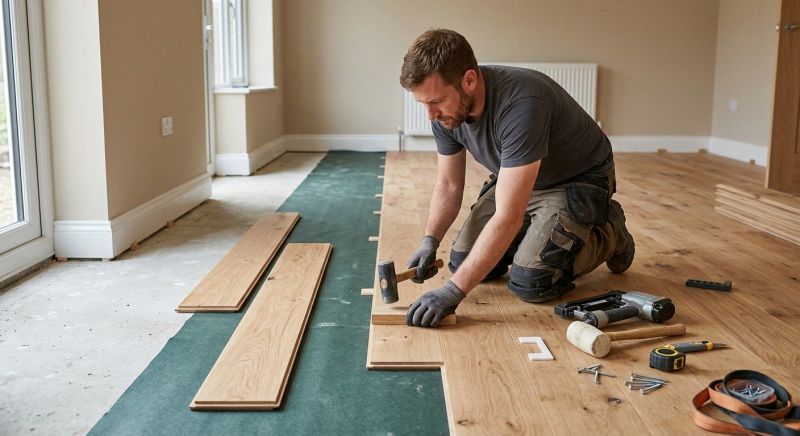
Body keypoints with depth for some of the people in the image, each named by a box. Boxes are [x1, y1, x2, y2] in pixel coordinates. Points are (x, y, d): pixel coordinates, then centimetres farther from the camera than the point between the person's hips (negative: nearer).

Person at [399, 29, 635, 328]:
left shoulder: (520, 105, -40)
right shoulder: (444, 112, -16)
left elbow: (508, 217, -41)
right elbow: (448, 185, -2)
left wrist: (453, 291, -42)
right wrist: (429, 242, -20)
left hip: (579, 180, -7)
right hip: (515, 179, 7)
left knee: (529, 284, -20)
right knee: (463, 263, -3)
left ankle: (608, 234, 7)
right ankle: (542, 227, 22)